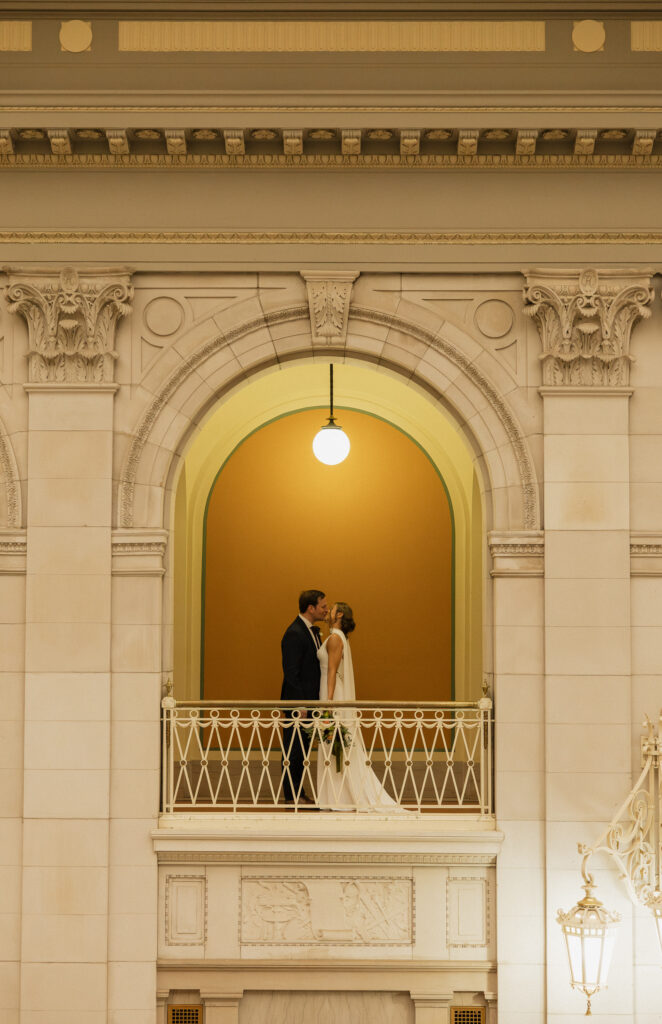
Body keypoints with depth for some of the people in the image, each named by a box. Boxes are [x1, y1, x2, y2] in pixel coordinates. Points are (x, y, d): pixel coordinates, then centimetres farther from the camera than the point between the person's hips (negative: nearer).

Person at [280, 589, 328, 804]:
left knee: (303, 750, 14)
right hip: (297, 701, -9)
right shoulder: (294, 633, -17)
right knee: (293, 751, -2)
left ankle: (299, 793, 21)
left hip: (309, 700, 9)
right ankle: (292, 796, 5)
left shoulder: (313, 631, 14)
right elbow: (291, 672, -20)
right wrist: (300, 704, -21)